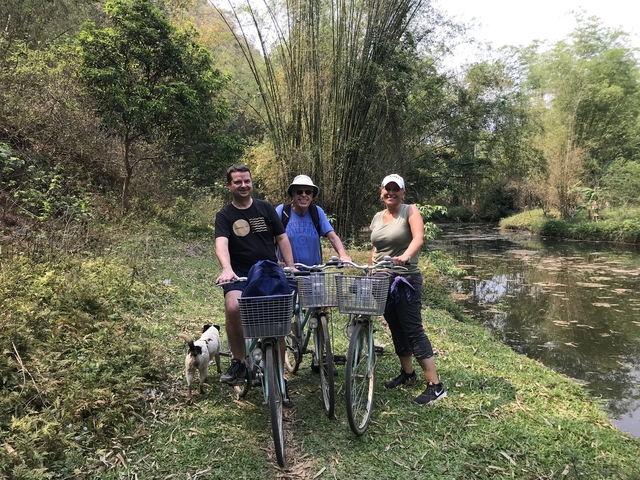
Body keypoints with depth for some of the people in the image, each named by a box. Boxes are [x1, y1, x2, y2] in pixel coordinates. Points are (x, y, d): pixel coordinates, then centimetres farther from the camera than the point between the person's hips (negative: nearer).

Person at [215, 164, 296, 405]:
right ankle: (239, 362, -10)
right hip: (240, 274, -1)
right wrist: (226, 268, -36)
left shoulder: (265, 208, 6)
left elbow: (282, 238, 7)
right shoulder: (225, 215, 1)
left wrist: (291, 267, -3)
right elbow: (221, 243, -16)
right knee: (233, 307, -31)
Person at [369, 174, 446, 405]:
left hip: (405, 279, -6)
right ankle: (407, 373, 31)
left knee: (413, 330, -9)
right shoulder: (378, 217, 12)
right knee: (396, 330, 15)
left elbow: (418, 238, -24)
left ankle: (435, 386, -3)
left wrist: (405, 256, -42)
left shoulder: (410, 211, -6)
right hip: (382, 280, 7)